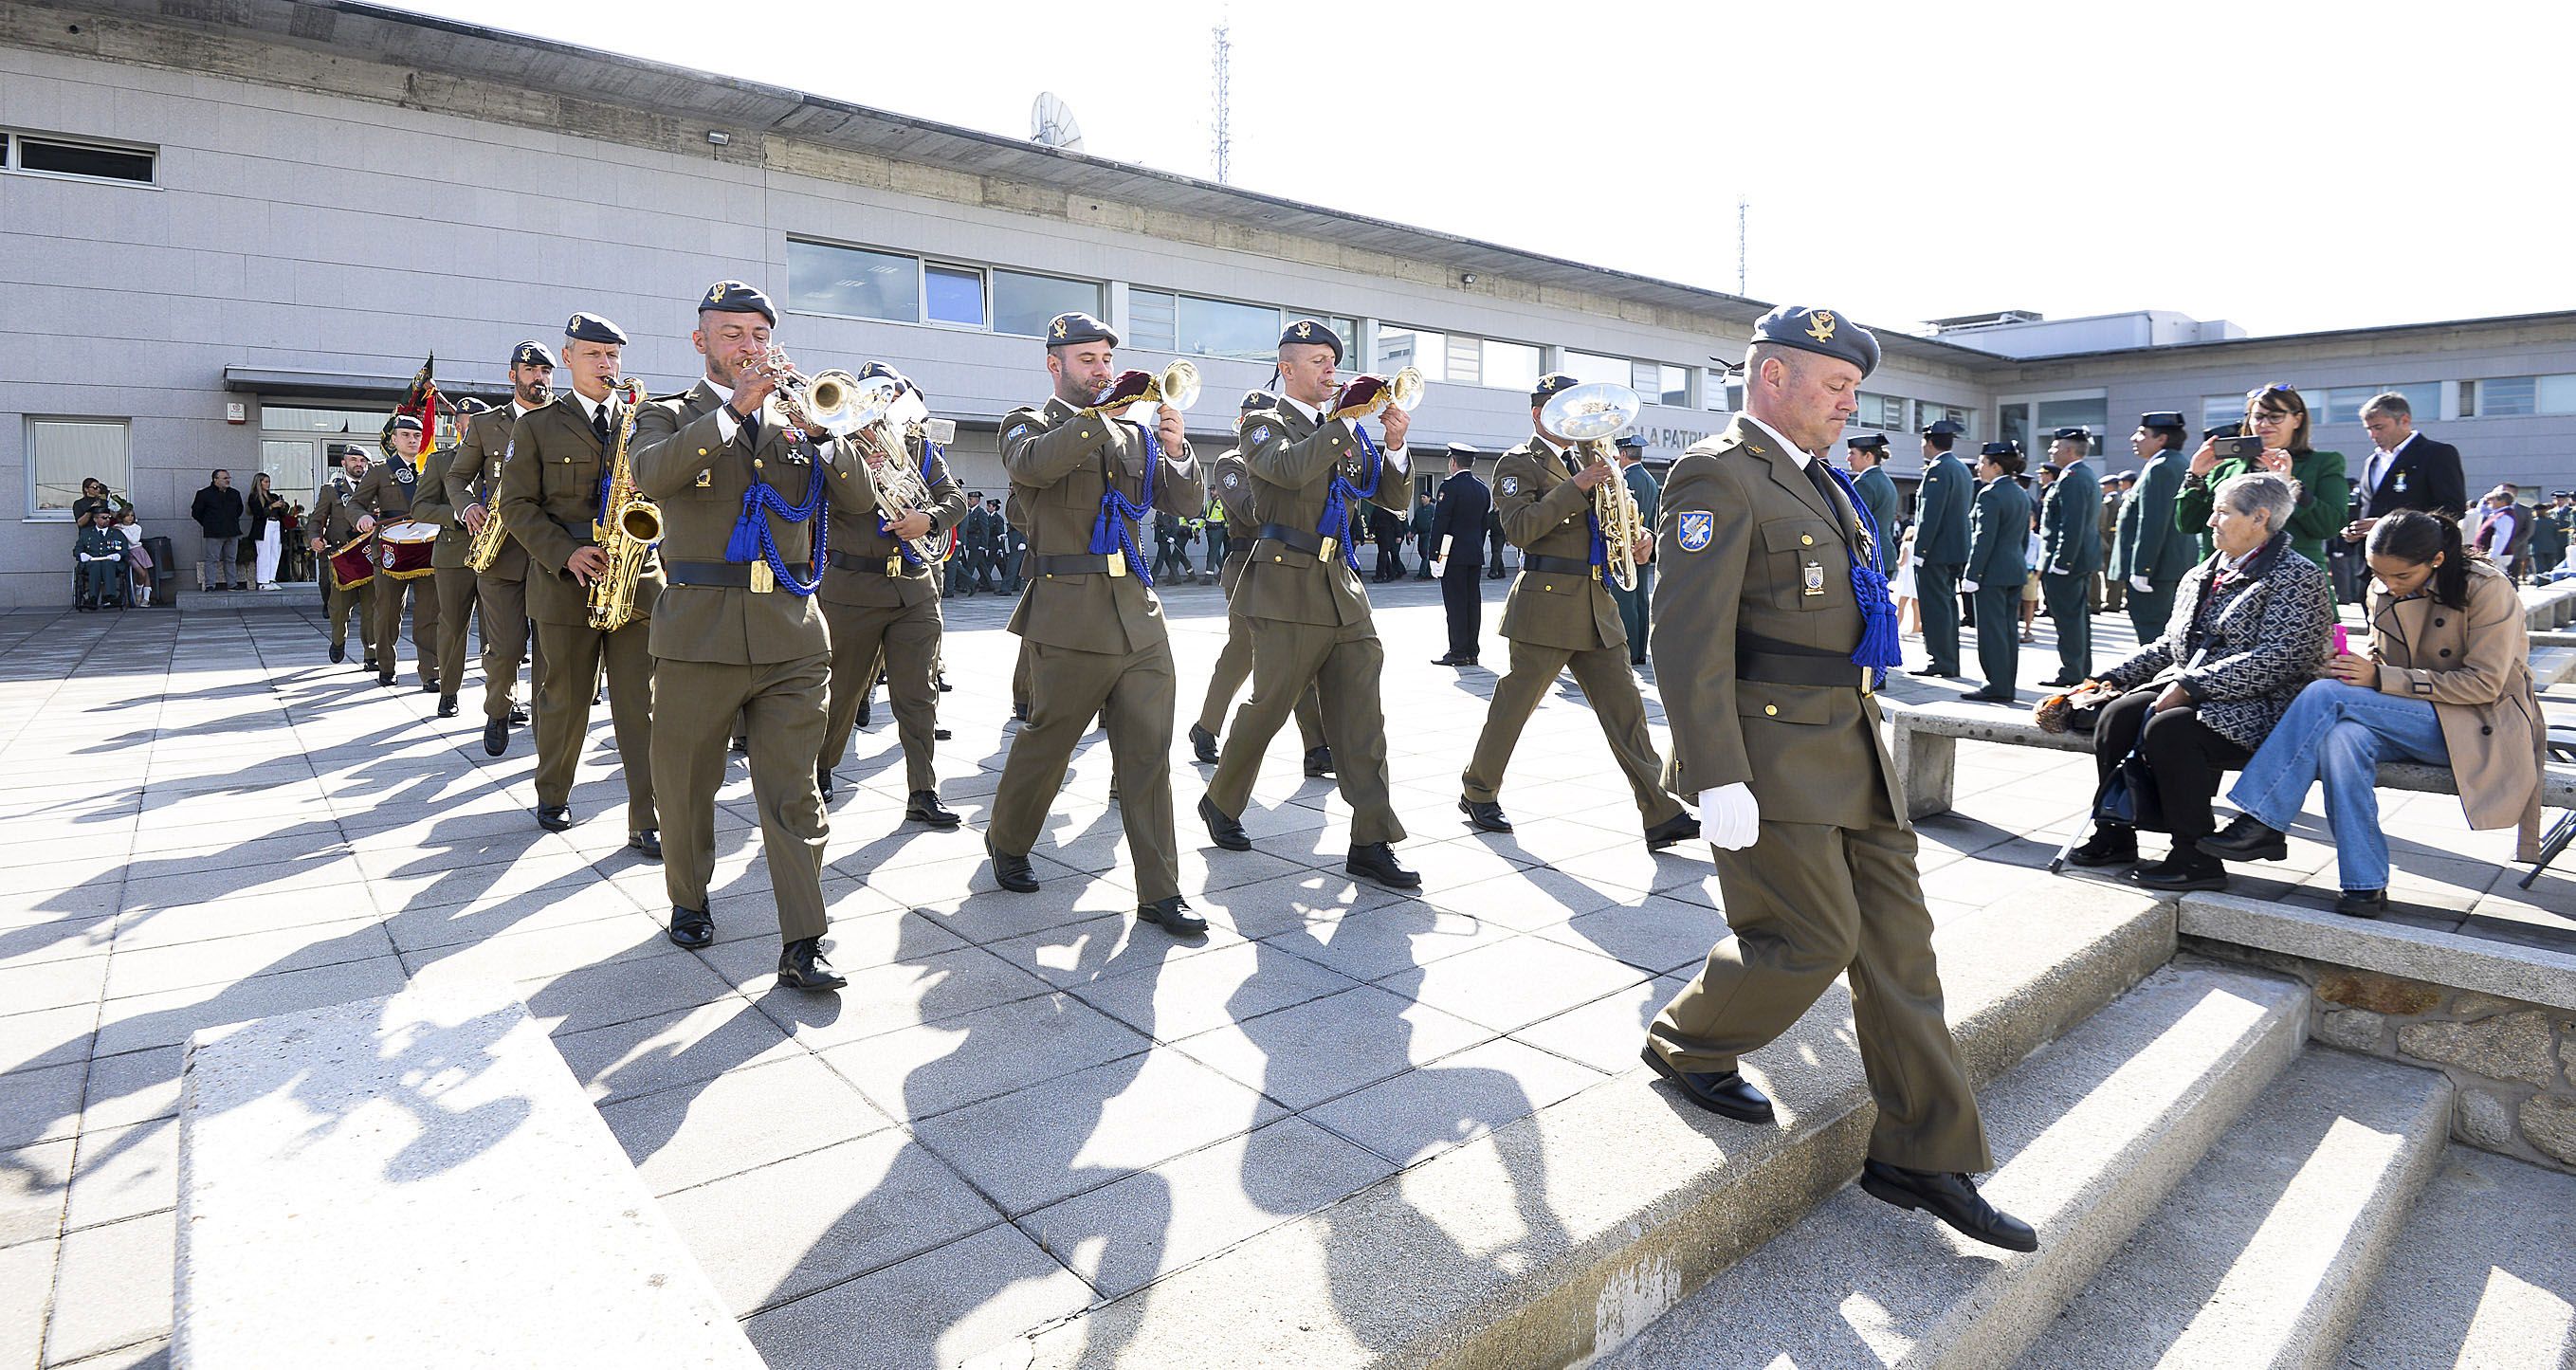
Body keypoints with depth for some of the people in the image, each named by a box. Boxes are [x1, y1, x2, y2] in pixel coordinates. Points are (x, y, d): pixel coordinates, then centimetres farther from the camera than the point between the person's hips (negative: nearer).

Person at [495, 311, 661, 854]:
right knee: (565, 700, 9)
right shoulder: (536, 426, 7)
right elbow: (517, 505, 1)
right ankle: (552, 797, 31)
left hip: (638, 579, 1)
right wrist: (567, 554, -13)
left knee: (640, 705, -3)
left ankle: (648, 822, -2)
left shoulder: (643, 421, 13)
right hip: (565, 584, -1)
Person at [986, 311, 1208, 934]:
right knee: (1046, 741, 9)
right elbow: (1034, 464, -21)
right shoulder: (1030, 423, 4)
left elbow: (1187, 501, 10)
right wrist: (1103, 412, -20)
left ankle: (1159, 891, 6)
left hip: (1139, 614, 4)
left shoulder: (1134, 431, 17)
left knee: (1148, 753, 1)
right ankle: (1007, 842, 35)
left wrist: (1177, 450, -8)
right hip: (1069, 618, -4)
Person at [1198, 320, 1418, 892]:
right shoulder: (1264, 426, 0)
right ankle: (1221, 802, 26)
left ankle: (1371, 843, 2)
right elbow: (1289, 468, -23)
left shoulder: (1348, 429, 17)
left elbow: (1392, 499, 13)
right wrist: (1345, 420, -18)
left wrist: (1394, 446, -3)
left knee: (1361, 716, 0)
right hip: (1288, 587, -5)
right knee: (1267, 706, 2)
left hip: (1344, 587, 6)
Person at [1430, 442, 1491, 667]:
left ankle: (1458, 652, -6)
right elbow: (1484, 523, 15)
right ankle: (1472, 651, 11)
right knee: (1473, 601, 8)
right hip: (1476, 554, 7)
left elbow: (1440, 522, -13)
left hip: (1453, 554, -7)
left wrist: (1434, 555, -11)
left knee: (1455, 602, -5)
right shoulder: (1483, 489, 13)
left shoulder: (1450, 486, -10)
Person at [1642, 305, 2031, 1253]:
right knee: (1814, 938, -3)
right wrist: (1719, 780, -24)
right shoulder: (1719, 477, -13)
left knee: (1897, 941, 9)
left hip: (1849, 750, 9)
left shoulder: (1815, 481, 17)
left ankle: (1922, 1157, 21)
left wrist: (1856, 735, 23)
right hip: (1769, 758, -9)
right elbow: (1688, 641, -21)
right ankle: (1685, 1044, 24)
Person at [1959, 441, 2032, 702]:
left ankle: (1997, 688, -2)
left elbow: (1984, 538, -19)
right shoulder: (2021, 494, 14)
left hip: (1993, 572, -9)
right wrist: (2018, 561, 21)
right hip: (2016, 570, 9)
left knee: (1991, 630, -4)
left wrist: (1972, 574, -17)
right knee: (2008, 629, 13)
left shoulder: (1990, 494, -14)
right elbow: (2023, 535, 17)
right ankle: (2009, 686, 18)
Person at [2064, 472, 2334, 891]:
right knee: (2118, 711, -19)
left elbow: (2275, 659, -18)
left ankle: (2196, 858, -21)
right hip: (2188, 695, 7)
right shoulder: (2200, 577, 19)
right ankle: (2115, 834, -10)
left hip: (2256, 708, -7)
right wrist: (2113, 678, 9)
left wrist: (2191, 684, -23)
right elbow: (2169, 646, 23)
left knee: (2167, 728, -32)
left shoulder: (2299, 578, -5)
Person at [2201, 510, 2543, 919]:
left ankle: (2263, 825, -28)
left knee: (2326, 695, -28)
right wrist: (2355, 669, -9)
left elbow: (2484, 683, -15)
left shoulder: (2487, 589, -11)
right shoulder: (2383, 593, 7)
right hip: (2411, 721, 5)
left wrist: (2380, 678, -23)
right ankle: (2365, 885, -31)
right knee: (2341, 736, -33)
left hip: (2481, 727, -5)